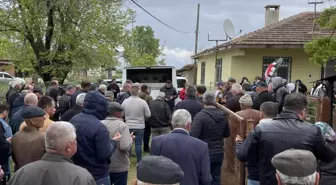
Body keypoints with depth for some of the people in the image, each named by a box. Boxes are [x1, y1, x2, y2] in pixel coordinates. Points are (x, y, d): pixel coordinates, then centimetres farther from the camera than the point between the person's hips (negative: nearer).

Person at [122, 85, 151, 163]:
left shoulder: (125, 101, -8)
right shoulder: (143, 102, -16)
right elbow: (148, 115, -11)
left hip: (128, 126, 3)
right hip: (139, 126, -2)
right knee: (138, 144, 5)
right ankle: (139, 161, 12)